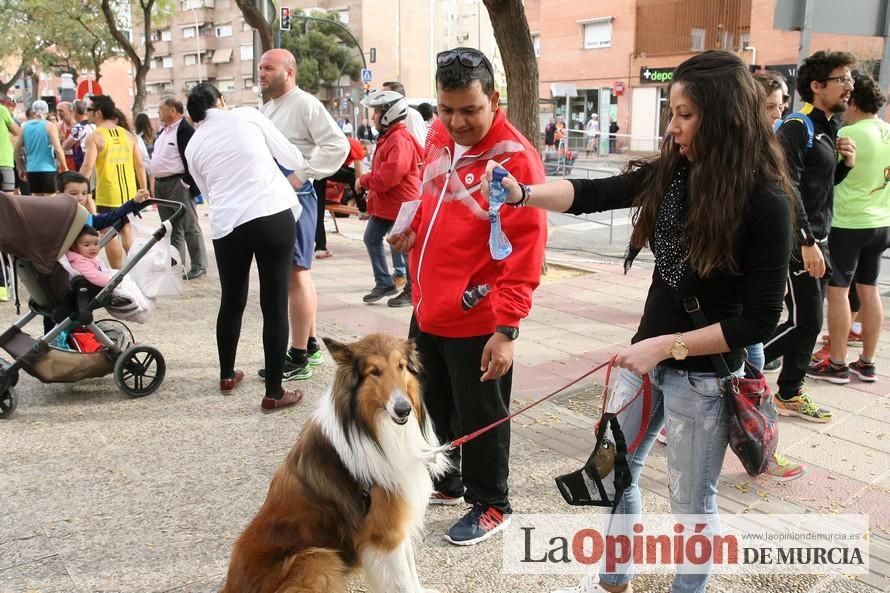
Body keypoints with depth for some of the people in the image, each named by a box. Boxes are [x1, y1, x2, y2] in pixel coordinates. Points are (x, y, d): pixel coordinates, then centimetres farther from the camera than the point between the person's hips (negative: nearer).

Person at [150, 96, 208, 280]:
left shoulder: (185, 130, -12)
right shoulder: (164, 131, 17)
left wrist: (188, 184, -19)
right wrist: (155, 182, 17)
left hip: (178, 184, -9)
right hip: (161, 184, 9)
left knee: (190, 227, -4)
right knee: (171, 228, 14)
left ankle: (198, 265, 2)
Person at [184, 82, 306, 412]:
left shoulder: (193, 146, 14)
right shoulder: (247, 115, 7)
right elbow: (293, 160, 11)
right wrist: (298, 164, 34)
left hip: (228, 225, 3)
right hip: (274, 215, -3)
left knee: (231, 301, 22)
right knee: (275, 305, 2)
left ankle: (227, 375, 37)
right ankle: (274, 392, 6)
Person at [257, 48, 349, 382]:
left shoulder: (305, 104, -11)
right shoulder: (268, 108, 17)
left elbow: (338, 146, -20)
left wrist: (302, 175, -21)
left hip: (295, 196, -10)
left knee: (295, 274, -7)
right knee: (298, 272, 15)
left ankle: (298, 358, -2)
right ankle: (310, 345, 26)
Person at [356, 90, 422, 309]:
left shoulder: (400, 140, -19)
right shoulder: (388, 137, 14)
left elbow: (389, 175, -26)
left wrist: (364, 181, -14)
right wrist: (366, 181, 6)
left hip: (401, 203, -11)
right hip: (385, 203, 11)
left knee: (401, 247, -3)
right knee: (371, 239, 15)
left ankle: (413, 291, 10)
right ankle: (384, 283, 26)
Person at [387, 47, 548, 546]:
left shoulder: (516, 158, -19)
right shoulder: (438, 137, 4)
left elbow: (525, 251, -21)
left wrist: (507, 328, -24)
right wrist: (414, 228, 6)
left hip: (478, 321, -8)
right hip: (428, 309, 8)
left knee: (480, 417, 9)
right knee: (437, 404, 23)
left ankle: (490, 505, 30)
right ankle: (445, 482, 45)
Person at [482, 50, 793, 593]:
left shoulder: (765, 202, -19)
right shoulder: (672, 173, -2)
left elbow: (760, 319, -18)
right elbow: (593, 194, -5)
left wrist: (669, 346, -20)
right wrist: (523, 194, -22)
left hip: (704, 374, -6)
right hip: (649, 354, 7)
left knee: (690, 501, 12)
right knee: (613, 472, 20)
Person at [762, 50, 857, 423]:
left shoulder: (828, 130, 15)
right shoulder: (797, 127, -13)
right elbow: (788, 188, -21)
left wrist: (846, 163, 3)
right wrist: (807, 243, -24)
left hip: (817, 239, 9)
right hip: (797, 241, -9)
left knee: (808, 321, 12)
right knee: (805, 322, -9)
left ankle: (789, 394, 23)